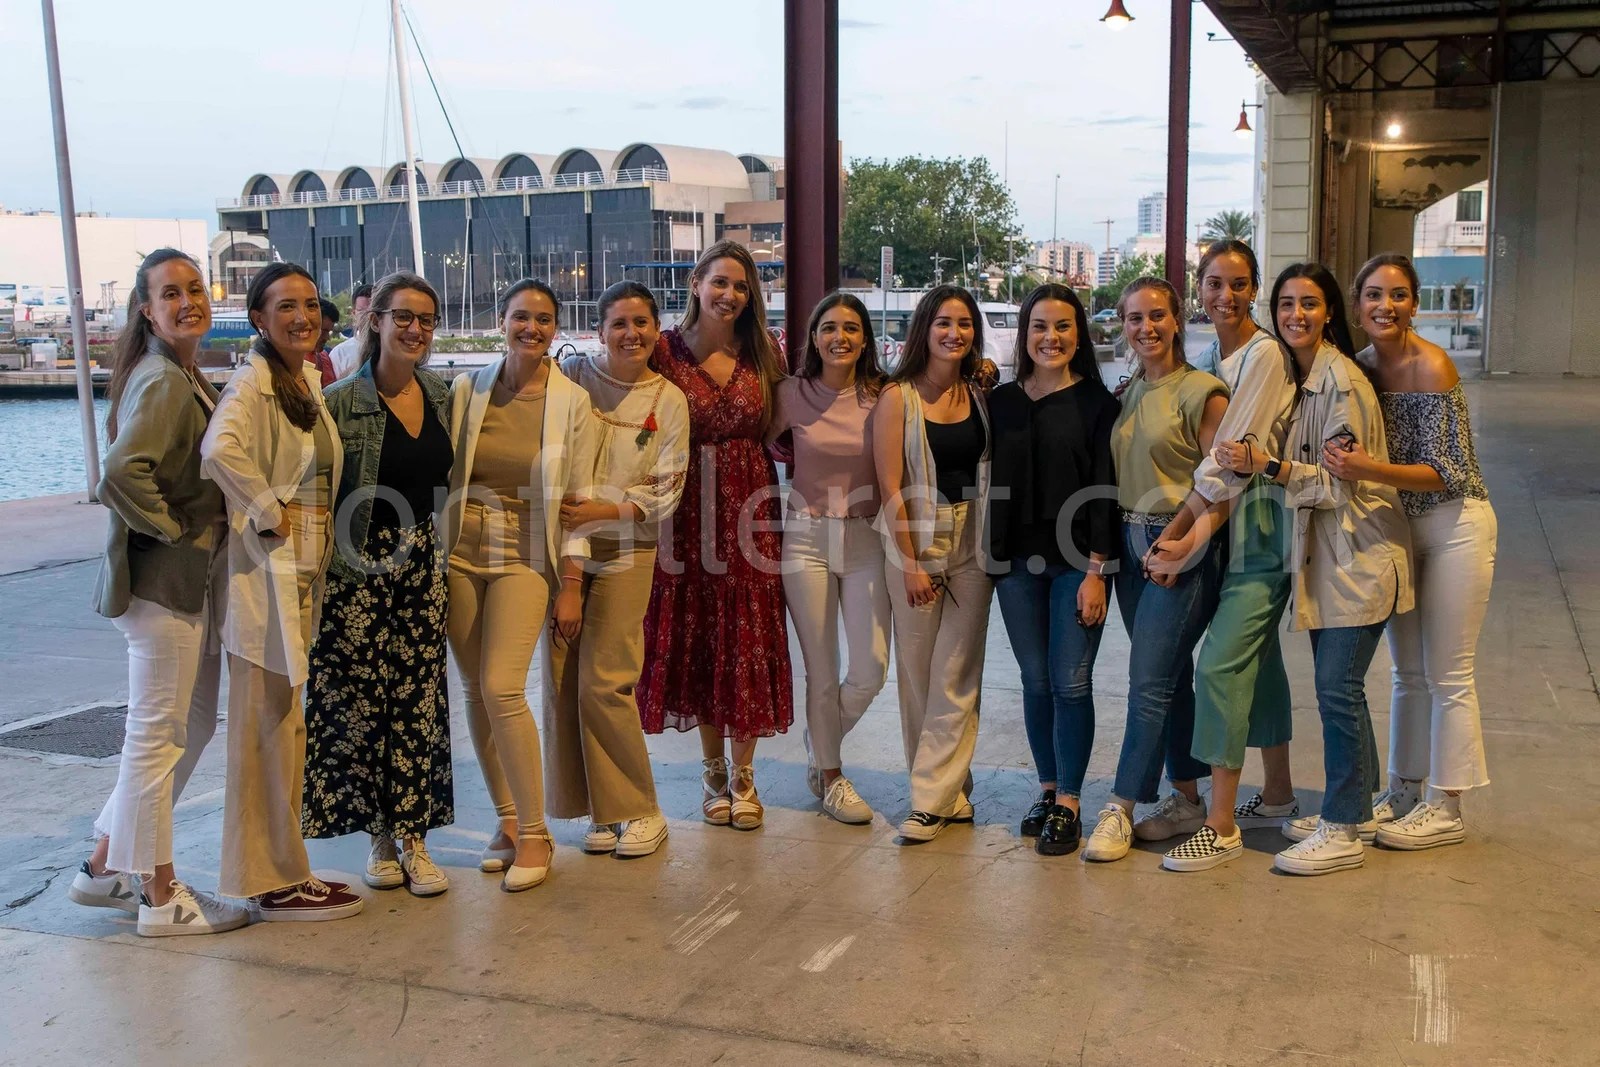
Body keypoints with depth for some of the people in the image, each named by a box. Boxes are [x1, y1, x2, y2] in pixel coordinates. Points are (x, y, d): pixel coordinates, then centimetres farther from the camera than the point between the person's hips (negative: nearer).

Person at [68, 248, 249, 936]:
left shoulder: (186, 377, 14)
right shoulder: (162, 382, -18)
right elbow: (122, 472, -31)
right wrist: (173, 527, -19)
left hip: (195, 577, 10)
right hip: (164, 577, -10)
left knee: (194, 723, 18)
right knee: (159, 733, 1)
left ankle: (107, 867, 30)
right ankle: (160, 897, 15)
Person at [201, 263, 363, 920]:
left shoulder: (311, 382, 13)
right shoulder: (251, 383, -14)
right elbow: (220, 449, -34)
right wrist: (270, 514, -23)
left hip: (307, 569, 9)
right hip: (267, 570, -9)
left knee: (284, 726, 15)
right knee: (269, 727, -1)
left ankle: (283, 870, 26)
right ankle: (274, 883, 9)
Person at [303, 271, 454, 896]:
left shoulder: (440, 395, 8)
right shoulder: (341, 401, -8)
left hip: (422, 564, 4)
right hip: (357, 568, -4)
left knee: (419, 701, 4)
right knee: (360, 702, 1)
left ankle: (413, 835, 15)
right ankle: (379, 837, 17)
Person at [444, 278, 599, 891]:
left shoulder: (571, 402, -2)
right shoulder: (467, 390, 4)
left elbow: (577, 498, -1)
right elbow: (447, 476, 8)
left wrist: (572, 586, -4)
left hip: (525, 558, -3)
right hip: (461, 553, 3)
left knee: (501, 688, -15)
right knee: (475, 692, 6)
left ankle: (534, 832, 0)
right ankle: (506, 819, 23)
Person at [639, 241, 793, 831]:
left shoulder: (763, 353, 6)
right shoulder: (667, 349, -3)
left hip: (751, 507, 2)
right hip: (690, 510, -2)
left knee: (748, 639, 2)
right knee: (697, 641, 6)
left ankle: (743, 774, 17)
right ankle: (713, 772, 22)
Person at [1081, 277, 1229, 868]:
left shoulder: (1200, 391, -9)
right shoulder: (1128, 394, 11)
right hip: (1132, 546, 7)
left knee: (1149, 682, -6)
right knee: (1171, 677, 14)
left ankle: (1121, 807, 0)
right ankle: (1185, 794, 23)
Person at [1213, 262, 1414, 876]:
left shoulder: (1342, 381, -16)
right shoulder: (1296, 376, 11)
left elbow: (1339, 480, -18)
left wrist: (1266, 466, -24)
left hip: (1359, 553, -9)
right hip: (1324, 551, 9)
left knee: (1337, 687, -7)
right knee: (1339, 686, 14)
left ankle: (1343, 831, 2)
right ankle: (1354, 811, 25)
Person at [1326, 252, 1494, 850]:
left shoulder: (1431, 367, -20)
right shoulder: (1360, 366, 0)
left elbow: (1444, 471, -23)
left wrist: (1371, 471, -37)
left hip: (1453, 526, -7)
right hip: (1401, 527, 7)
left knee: (1447, 675, 0)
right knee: (1408, 672, 15)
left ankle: (1445, 809, 12)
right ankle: (1404, 791, 27)